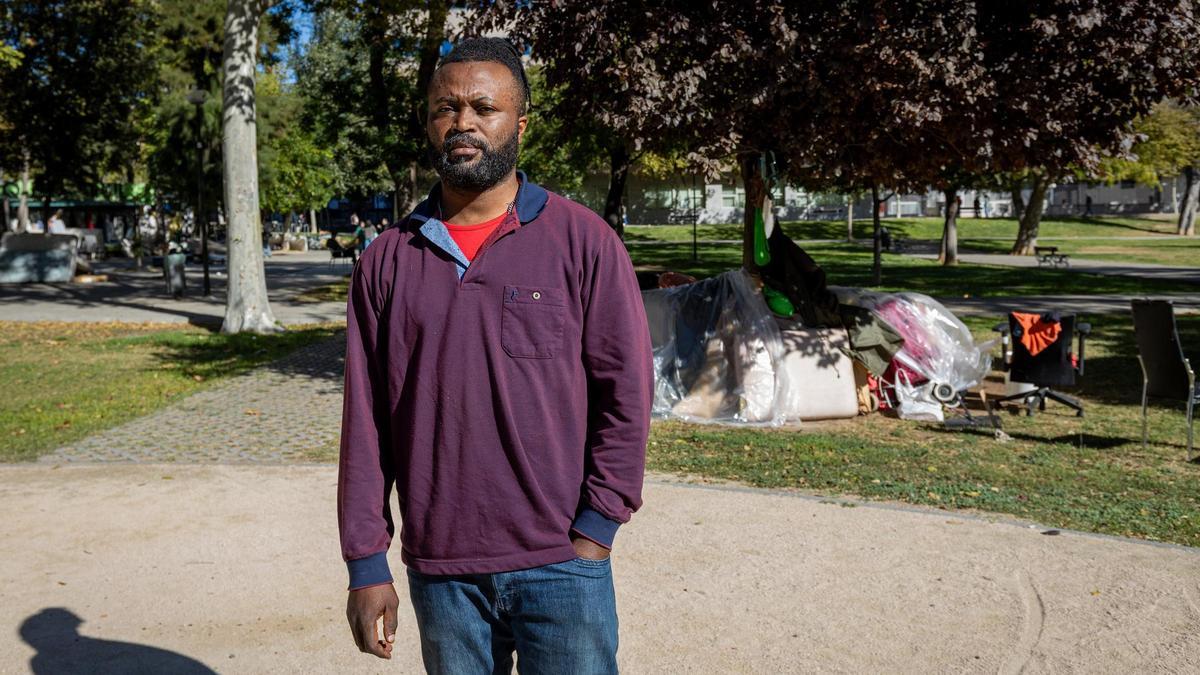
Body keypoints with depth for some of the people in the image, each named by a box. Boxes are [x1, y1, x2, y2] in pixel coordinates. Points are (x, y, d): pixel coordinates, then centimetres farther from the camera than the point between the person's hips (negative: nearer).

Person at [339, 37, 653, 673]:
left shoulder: (583, 240, -2)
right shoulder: (386, 260, 4)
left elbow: (627, 390, -3)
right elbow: (365, 423, 4)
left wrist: (595, 530, -7)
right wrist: (366, 564, 2)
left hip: (561, 567, -2)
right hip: (437, 572, 2)